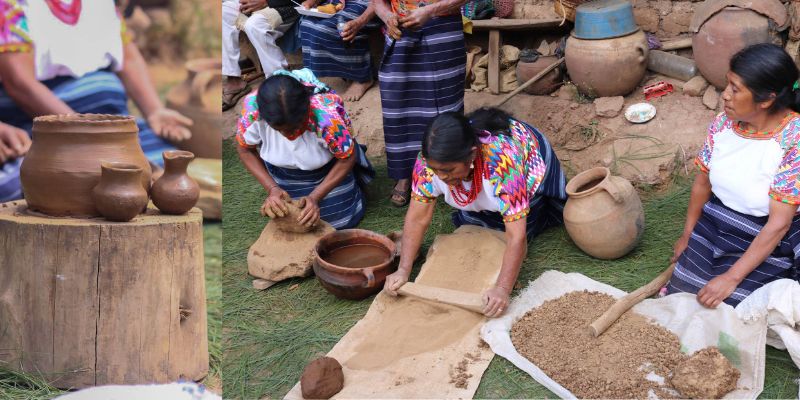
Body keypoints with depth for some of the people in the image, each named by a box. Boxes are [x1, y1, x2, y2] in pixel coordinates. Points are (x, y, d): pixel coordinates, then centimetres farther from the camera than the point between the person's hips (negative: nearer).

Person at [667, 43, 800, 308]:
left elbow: (779, 223, -25)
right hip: (715, 225, 5)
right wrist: (687, 235, 14)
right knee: (679, 295, -3)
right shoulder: (723, 123, -10)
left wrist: (731, 278, -24)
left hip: (765, 240, -5)